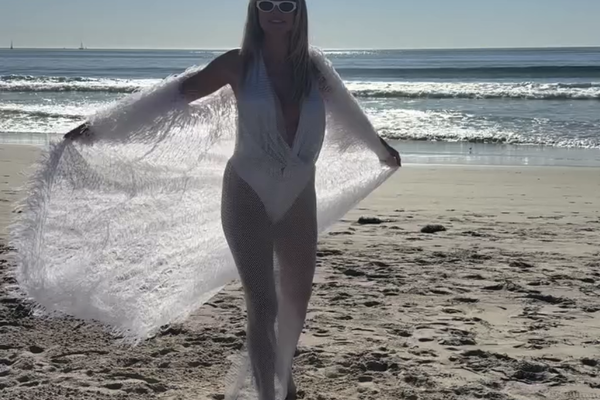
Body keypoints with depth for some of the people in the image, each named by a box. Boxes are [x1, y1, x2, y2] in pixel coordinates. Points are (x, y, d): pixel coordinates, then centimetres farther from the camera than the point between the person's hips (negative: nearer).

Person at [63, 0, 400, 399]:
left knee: (297, 296, 17)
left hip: (298, 200, 4)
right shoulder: (239, 64, -7)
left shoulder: (314, 71, 1)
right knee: (262, 305, -6)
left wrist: (380, 145, 36)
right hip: (249, 197, -4)